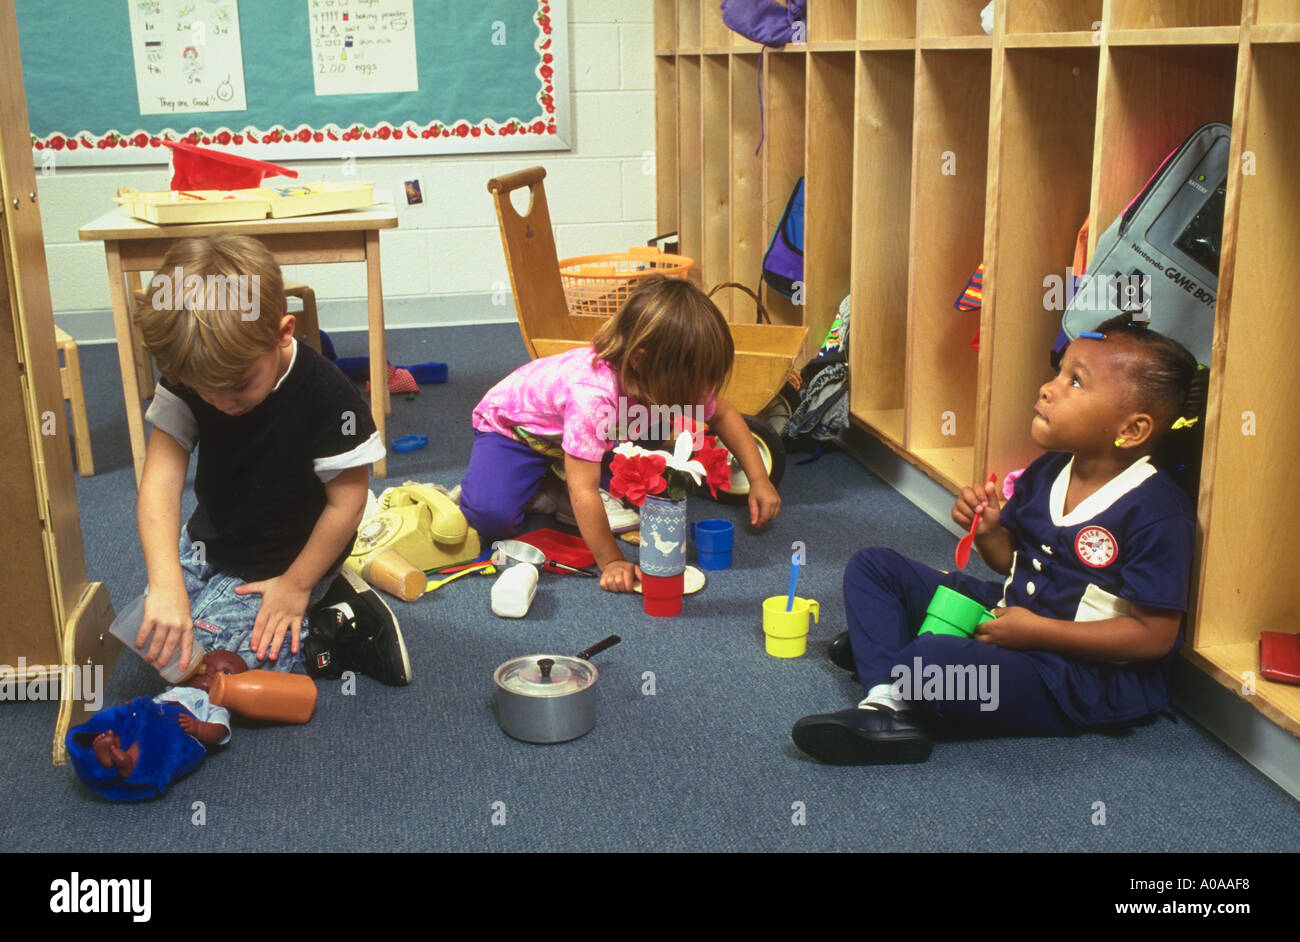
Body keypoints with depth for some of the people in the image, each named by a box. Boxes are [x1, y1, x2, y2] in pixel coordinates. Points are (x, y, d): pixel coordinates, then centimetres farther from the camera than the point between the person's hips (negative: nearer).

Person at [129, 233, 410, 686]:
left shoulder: (325, 394, -29)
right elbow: (160, 482, -23)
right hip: (208, 543, 7)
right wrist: (166, 585, -35)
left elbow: (346, 501, -19)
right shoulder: (187, 379, -16)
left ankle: (341, 633, -2)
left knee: (196, 668, -14)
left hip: (283, 561, -6)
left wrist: (296, 585, -15)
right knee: (149, 639, 8)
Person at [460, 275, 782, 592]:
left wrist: (758, 479, -10)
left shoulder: (674, 378, -23)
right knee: (492, 517, -29)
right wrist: (611, 563, -40)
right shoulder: (592, 395, -45)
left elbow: (722, 414, -3)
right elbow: (583, 491, -42)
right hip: (512, 424, -6)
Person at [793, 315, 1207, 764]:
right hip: (1010, 611, 9)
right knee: (873, 566, 4)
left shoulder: (1156, 510, -20)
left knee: (931, 662, -37)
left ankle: (882, 643, -1)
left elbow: (1155, 635, -21)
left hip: (1087, 668, -9)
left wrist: (1037, 631, -21)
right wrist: (989, 532, -6)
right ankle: (886, 705, -15)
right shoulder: (1046, 473, 4)